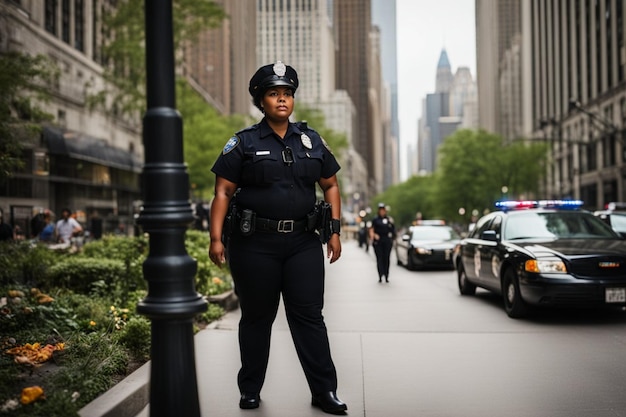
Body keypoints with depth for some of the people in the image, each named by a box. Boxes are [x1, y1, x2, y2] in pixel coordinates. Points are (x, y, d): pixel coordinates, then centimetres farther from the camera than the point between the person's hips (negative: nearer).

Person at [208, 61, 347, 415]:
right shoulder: (244, 143, 1)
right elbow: (223, 192, -2)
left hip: (303, 243, 2)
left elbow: (331, 185, 15)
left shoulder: (312, 140, 11)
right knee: (257, 317, 8)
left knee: (309, 316, 2)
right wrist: (216, 239, -10)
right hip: (255, 243, -2)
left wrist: (335, 231, 7)